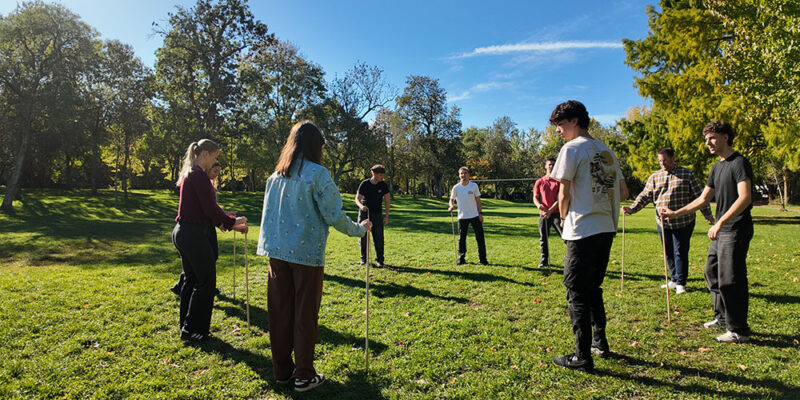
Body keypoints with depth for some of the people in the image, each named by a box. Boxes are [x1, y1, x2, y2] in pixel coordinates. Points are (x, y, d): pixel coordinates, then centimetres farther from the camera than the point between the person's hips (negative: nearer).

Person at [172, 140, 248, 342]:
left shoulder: (189, 173, 15)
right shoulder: (199, 175, -16)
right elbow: (210, 208, -19)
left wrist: (222, 221, 15)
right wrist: (232, 222, -7)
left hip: (183, 232, 10)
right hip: (195, 235, -10)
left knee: (191, 280, 17)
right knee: (206, 281, 0)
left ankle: (186, 327, 27)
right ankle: (193, 329, 9)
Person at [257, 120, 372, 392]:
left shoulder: (276, 175, 8)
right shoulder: (317, 173, -11)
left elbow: (270, 214, 14)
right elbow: (334, 215, -10)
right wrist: (359, 229, 5)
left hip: (277, 252, 6)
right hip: (307, 253, -6)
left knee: (280, 312, 13)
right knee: (305, 315, 5)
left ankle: (282, 371, 25)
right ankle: (304, 376, 16)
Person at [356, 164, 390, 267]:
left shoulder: (383, 185, -4)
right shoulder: (364, 184, -7)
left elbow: (387, 200, 1)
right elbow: (357, 198, -5)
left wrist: (387, 215, -6)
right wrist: (361, 206, -27)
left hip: (376, 214, 0)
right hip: (364, 213, 0)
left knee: (379, 238, -4)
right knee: (363, 237, 4)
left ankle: (379, 260, 8)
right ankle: (364, 258, 20)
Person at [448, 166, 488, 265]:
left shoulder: (474, 185, -1)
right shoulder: (456, 187, -1)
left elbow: (478, 200, 3)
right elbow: (452, 199, 5)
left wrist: (480, 213, -2)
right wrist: (451, 206, -18)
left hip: (475, 215, 0)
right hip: (462, 216, 0)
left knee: (480, 237, -1)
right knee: (461, 238, 5)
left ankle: (483, 259, 8)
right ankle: (461, 258, 17)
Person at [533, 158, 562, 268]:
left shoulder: (559, 181, 3)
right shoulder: (539, 182, 11)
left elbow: (560, 199, -4)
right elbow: (535, 197, 7)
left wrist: (550, 211, -17)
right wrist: (539, 205, -17)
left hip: (556, 213, -2)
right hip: (543, 214, 3)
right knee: (543, 239, 6)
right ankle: (544, 261, 17)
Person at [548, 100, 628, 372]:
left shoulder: (572, 148, -8)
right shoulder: (606, 151, 15)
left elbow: (564, 193, -10)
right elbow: (623, 192, 16)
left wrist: (564, 219, 5)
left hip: (583, 230, -8)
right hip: (607, 229, 8)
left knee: (578, 293, 0)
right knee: (593, 288, 21)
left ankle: (583, 357, 5)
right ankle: (600, 343, 31)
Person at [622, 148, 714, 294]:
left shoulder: (687, 174, 1)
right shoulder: (654, 177, 9)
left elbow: (699, 195, 4)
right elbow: (645, 196, 4)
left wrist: (707, 214, 0)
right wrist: (632, 208, -10)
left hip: (683, 222, -3)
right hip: (662, 223, 3)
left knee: (680, 252, -1)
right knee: (669, 253, 11)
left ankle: (680, 283, 10)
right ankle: (674, 280, 25)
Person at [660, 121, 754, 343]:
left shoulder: (739, 163, -11)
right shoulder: (717, 168, 16)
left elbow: (744, 198, -22)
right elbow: (703, 199, 19)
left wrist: (720, 223, -27)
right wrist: (676, 213, 13)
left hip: (736, 231, -9)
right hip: (720, 230, 9)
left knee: (730, 280, -6)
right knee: (712, 273, 17)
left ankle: (739, 330, 4)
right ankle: (722, 317, 31)